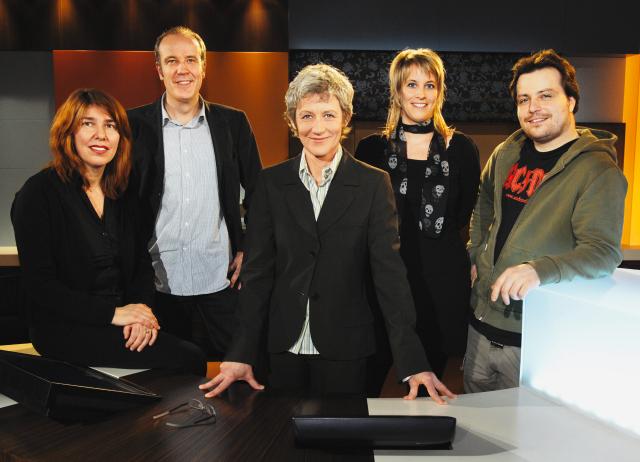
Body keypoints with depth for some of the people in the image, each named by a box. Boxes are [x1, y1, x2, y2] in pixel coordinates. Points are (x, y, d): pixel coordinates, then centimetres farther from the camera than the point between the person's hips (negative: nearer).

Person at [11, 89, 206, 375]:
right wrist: (113, 313, -18)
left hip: (120, 321, 6)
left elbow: (142, 263, 11)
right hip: (65, 329, -5)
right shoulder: (38, 193, -7)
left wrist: (142, 308, -10)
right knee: (186, 360, -22)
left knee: (190, 356, -19)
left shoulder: (123, 195, 11)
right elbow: (40, 284, -12)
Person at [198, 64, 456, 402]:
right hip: (285, 346, 2)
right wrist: (241, 353, -8)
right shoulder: (271, 183, 1)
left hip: (345, 348, -1)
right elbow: (257, 270, 0)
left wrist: (413, 361, -16)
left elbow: (389, 272, -9)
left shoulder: (373, 184, -4)